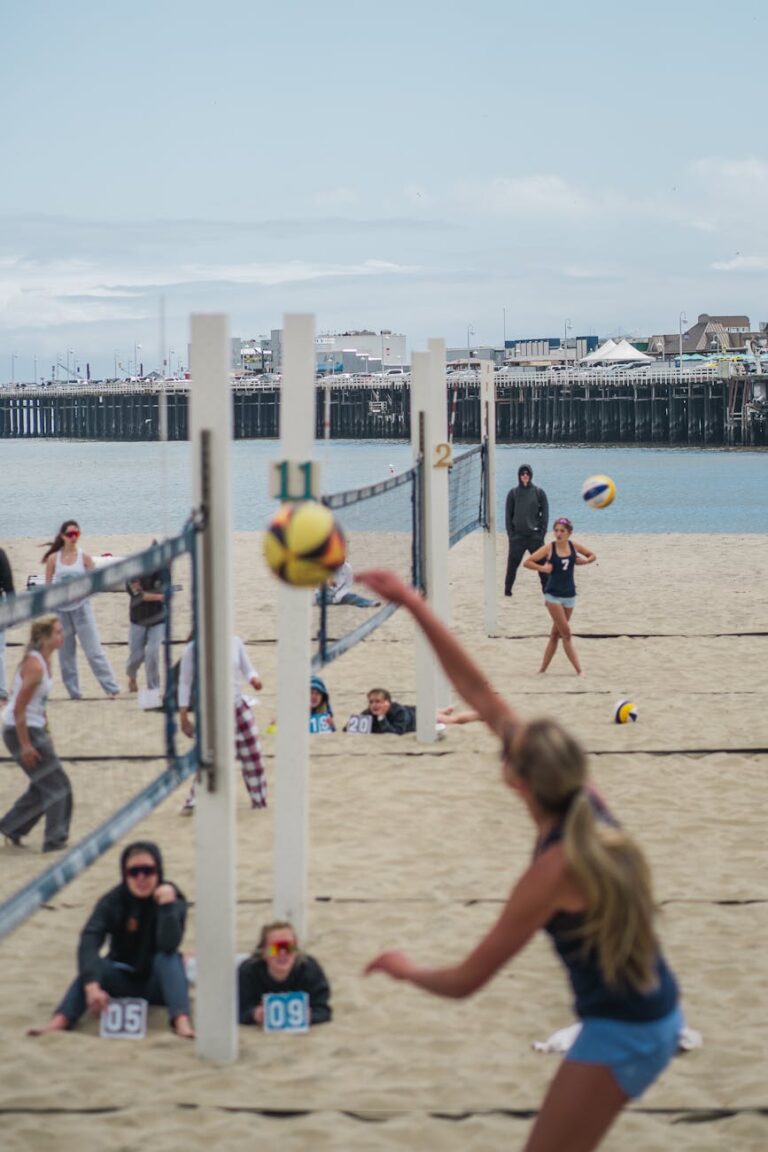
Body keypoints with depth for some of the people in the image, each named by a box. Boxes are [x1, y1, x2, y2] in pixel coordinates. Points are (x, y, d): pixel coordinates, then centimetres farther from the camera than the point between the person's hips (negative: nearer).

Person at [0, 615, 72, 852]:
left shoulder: (44, 661, 8)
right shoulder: (35, 666, -22)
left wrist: (45, 733, 20)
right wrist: (25, 745, -23)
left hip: (34, 729, 10)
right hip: (21, 730, -10)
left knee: (43, 787, 18)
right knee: (57, 785, -4)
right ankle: (55, 841, 1)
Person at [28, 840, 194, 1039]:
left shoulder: (171, 898, -14)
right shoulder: (113, 901, -13)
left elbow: (168, 946, -31)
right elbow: (88, 942, -30)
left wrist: (167, 904, -40)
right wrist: (92, 986, -46)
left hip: (158, 983, -1)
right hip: (123, 980, 1)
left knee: (168, 957, -31)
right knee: (92, 965, -28)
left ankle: (181, 1021, -47)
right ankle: (60, 1020, -48)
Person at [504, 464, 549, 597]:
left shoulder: (539, 493, 3)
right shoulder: (513, 493, 5)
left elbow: (545, 514, 3)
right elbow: (508, 515, 6)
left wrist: (541, 532, -6)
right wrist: (511, 534, -2)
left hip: (535, 536, -1)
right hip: (517, 536, 1)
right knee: (512, 565, 1)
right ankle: (507, 590, 9)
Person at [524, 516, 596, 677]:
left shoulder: (573, 546, 1)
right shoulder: (549, 548, -8)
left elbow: (592, 556, 15)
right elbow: (527, 562, -6)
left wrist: (584, 561, -5)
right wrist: (542, 568, -18)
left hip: (569, 595, 4)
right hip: (553, 595, -4)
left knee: (556, 634, 9)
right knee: (566, 633, -8)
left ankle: (543, 669, 17)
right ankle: (579, 670, -6)